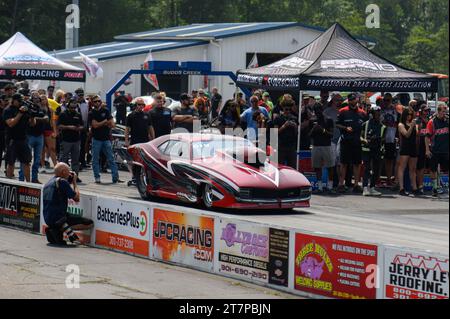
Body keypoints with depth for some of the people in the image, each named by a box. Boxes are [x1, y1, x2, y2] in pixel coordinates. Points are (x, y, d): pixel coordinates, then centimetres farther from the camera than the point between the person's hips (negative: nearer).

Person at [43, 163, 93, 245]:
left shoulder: (49, 182, 16)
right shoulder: (62, 181, -10)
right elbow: (76, 198, -7)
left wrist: (70, 181, 22)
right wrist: (74, 182, 7)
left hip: (47, 219, 9)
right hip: (58, 218, -9)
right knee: (90, 223, -5)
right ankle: (64, 227, -16)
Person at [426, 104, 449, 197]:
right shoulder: (432, 122, -4)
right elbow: (427, 137, -4)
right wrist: (427, 150, -10)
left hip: (445, 150, 2)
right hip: (435, 151, -2)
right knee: (434, 170, 5)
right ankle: (435, 187, 14)